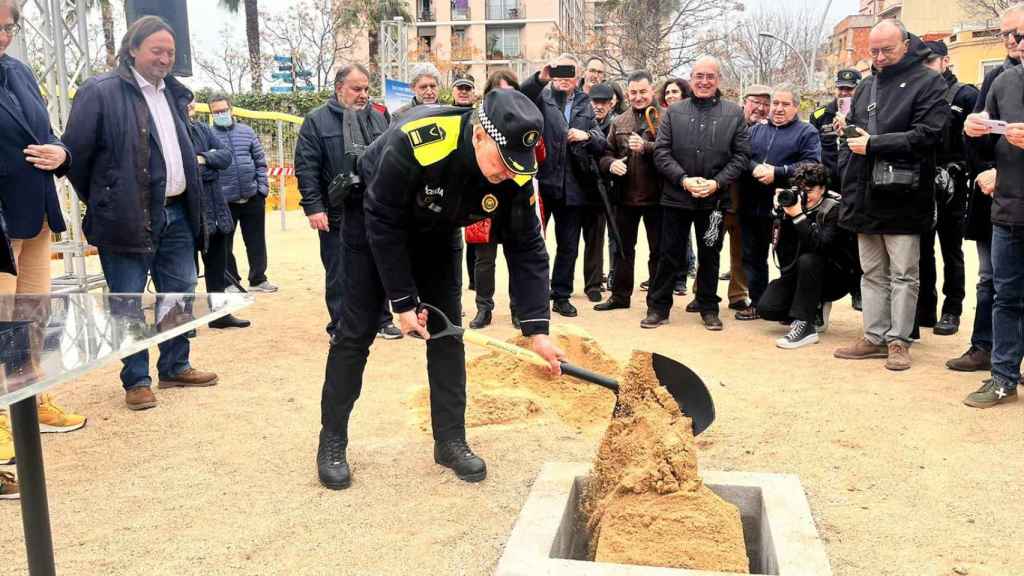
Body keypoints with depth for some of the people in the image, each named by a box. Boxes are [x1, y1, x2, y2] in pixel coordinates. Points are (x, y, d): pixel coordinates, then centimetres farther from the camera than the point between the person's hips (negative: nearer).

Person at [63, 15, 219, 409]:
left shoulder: (174, 93, 13)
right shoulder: (100, 92, -9)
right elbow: (76, 153, -6)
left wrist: (190, 203, 16)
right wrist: (102, 204, 3)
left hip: (176, 214, 7)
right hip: (129, 217, -6)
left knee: (180, 295, 12)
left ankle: (175, 368, 26)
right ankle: (136, 380, 14)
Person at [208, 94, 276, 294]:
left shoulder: (246, 131, 7)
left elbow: (260, 161, 9)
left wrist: (263, 187, 1)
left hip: (252, 197, 2)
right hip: (224, 201, -2)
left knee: (256, 241, 10)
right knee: (225, 244, 7)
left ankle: (258, 279, 21)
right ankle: (231, 282, 20)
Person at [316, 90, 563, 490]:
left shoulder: (514, 173, -26)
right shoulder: (415, 142, -41)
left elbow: (527, 250, -19)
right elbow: (383, 224, -30)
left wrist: (537, 330, -24)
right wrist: (403, 302, -24)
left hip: (437, 232, 4)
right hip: (373, 220, -4)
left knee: (447, 332, 0)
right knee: (356, 332, -3)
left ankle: (450, 440, 11)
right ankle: (332, 442, 10)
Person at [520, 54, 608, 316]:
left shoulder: (585, 105, 14)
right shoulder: (541, 97, 3)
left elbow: (601, 143, 10)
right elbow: (521, 96, -20)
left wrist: (587, 135, -11)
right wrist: (539, 79, -37)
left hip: (573, 186, 4)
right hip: (541, 183, -3)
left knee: (568, 246, 10)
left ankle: (561, 296, 23)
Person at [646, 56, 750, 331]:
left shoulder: (734, 114, 3)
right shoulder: (674, 112, 3)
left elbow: (741, 155, 0)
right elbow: (661, 152, -2)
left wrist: (717, 183, -13)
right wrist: (683, 179, -14)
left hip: (715, 199, 1)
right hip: (676, 196, 0)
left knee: (710, 256, 12)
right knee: (668, 254, 6)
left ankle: (709, 308, 24)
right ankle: (658, 307, 15)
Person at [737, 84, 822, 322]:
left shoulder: (807, 132, 3)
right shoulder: (756, 130, 16)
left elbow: (811, 166, -11)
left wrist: (777, 172, -18)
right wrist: (755, 168, -16)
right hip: (752, 206, 5)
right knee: (753, 256, 11)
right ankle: (756, 302, 23)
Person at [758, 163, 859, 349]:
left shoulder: (835, 208, -14)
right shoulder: (794, 203, -2)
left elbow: (821, 244, -32)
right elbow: (784, 248, -2)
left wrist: (798, 216, -33)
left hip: (836, 278, -5)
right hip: (800, 273, 5)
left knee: (808, 260, -36)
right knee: (766, 307, -14)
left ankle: (805, 326, -30)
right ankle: (815, 310, 12)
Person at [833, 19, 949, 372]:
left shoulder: (927, 82, -3)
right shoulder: (865, 87, 17)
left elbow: (927, 134, -14)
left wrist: (873, 144, -16)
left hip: (902, 197, -6)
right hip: (866, 196, 6)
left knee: (903, 274, 2)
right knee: (872, 273, 11)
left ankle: (898, 340, 9)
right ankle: (875, 337, 18)